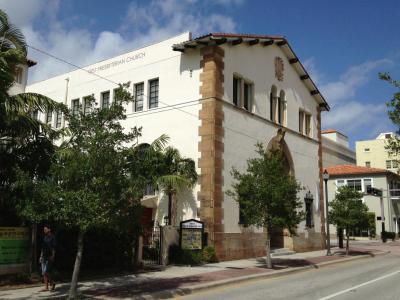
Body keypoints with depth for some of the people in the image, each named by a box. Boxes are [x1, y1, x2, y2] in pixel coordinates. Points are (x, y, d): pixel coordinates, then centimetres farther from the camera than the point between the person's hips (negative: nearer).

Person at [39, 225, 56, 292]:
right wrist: (41, 256, 14)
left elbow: (53, 248, -10)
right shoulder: (44, 237, 15)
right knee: (43, 273, 5)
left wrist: (53, 256, -16)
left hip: (49, 257, -7)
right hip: (44, 256, 7)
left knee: (46, 272, -14)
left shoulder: (52, 237, -6)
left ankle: (52, 282, 3)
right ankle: (46, 287, 14)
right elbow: (43, 248, 19)